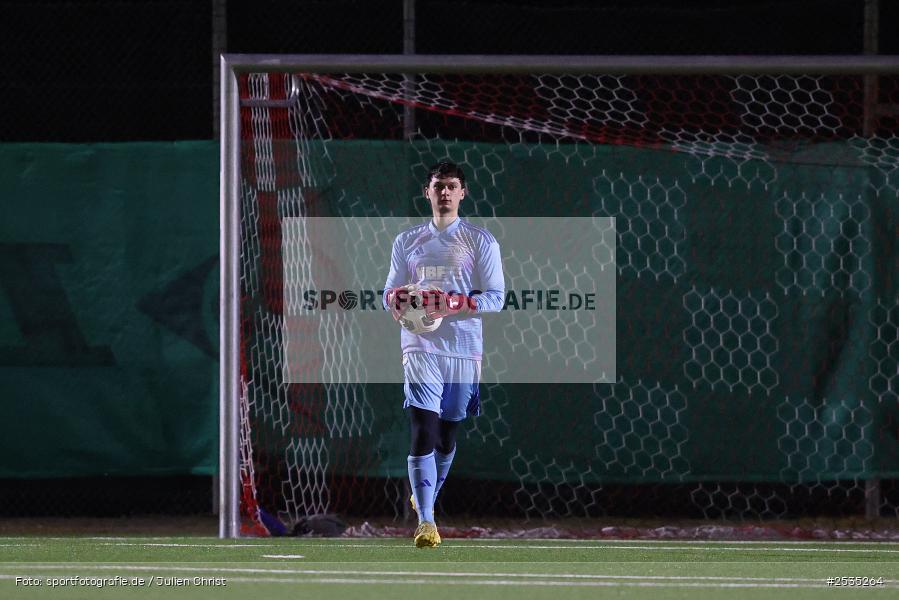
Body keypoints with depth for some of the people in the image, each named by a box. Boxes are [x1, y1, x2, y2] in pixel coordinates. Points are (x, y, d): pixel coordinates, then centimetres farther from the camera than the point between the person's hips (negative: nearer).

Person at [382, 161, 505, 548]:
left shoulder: (480, 241, 4)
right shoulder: (407, 242, 12)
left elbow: (495, 297, -1)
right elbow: (391, 294, 15)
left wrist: (455, 304, -18)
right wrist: (398, 303, -10)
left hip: (463, 349, 0)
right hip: (420, 346, 0)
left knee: (447, 434, 11)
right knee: (423, 431, -15)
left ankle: (425, 498, 36)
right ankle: (425, 521, -20)